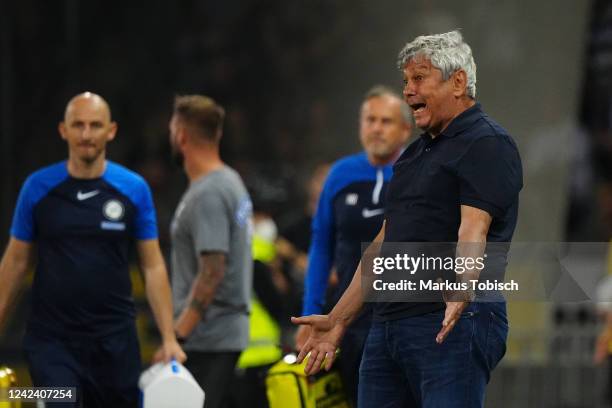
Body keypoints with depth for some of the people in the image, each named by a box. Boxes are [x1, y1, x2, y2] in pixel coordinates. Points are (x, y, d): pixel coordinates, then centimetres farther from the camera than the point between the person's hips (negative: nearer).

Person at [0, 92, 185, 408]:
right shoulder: (38, 188, -1)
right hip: (51, 340, -1)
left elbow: (153, 266, 2)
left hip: (114, 339, 1)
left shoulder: (134, 189, -1)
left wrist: (169, 338, -5)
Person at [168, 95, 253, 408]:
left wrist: (177, 335, -24)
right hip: (228, 330, 10)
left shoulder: (207, 195, -17)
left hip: (205, 338, -10)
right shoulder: (230, 182, 16)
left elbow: (212, 271, -24)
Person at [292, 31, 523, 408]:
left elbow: (473, 230, -21)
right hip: (388, 325, 9)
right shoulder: (415, 154, 23)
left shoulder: (487, 144, -6)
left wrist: (462, 290, -39)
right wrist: (338, 320, 24)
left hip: (451, 324, -9)